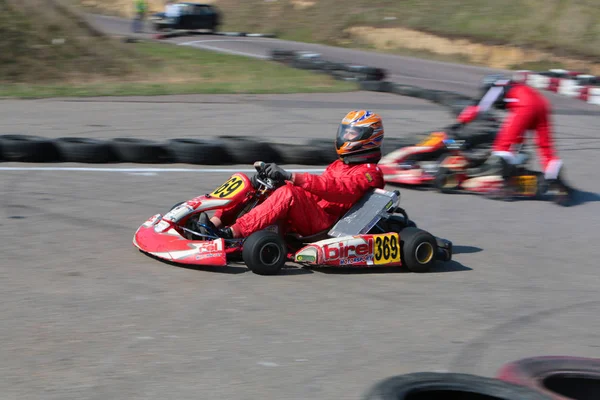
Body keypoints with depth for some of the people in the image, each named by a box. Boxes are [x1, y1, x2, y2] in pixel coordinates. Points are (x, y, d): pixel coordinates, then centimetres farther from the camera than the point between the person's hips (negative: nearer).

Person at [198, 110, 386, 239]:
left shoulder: (369, 172, -1)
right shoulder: (340, 164, 28)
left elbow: (336, 188, -19)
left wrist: (291, 176, -29)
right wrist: (282, 177, 4)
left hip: (324, 223, -9)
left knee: (288, 193, -35)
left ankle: (232, 232, -43)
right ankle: (215, 223, -21)